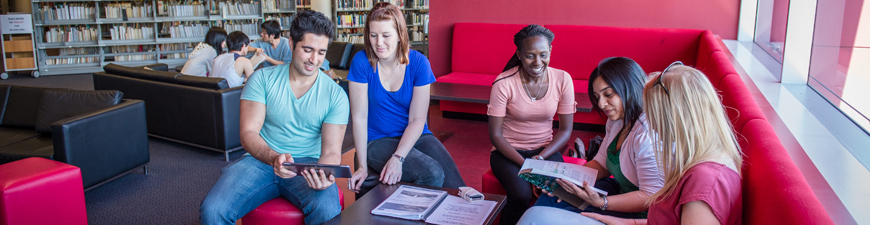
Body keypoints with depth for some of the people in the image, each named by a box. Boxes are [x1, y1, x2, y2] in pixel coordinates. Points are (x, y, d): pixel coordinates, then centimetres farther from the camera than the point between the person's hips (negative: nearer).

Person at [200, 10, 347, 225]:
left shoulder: (336, 95, 0)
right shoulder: (262, 79, 2)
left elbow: (331, 151, -5)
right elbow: (248, 133, -5)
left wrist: (324, 174, -30)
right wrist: (274, 158, -27)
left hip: (307, 167, -1)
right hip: (261, 160, 1)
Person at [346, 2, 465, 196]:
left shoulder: (418, 62, -6)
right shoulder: (362, 62, -10)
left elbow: (417, 120, -8)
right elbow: (360, 117, -9)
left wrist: (398, 157, -21)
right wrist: (362, 166, -12)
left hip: (416, 137, 2)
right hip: (378, 141, -2)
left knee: (455, 188, -20)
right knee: (432, 173, -28)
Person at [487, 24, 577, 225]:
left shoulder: (562, 80, -6)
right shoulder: (503, 84, -15)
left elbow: (565, 130, 0)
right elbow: (495, 135, -10)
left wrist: (541, 158, -16)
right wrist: (524, 164, -22)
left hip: (546, 150, 3)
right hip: (508, 150, -2)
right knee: (522, 194, -30)